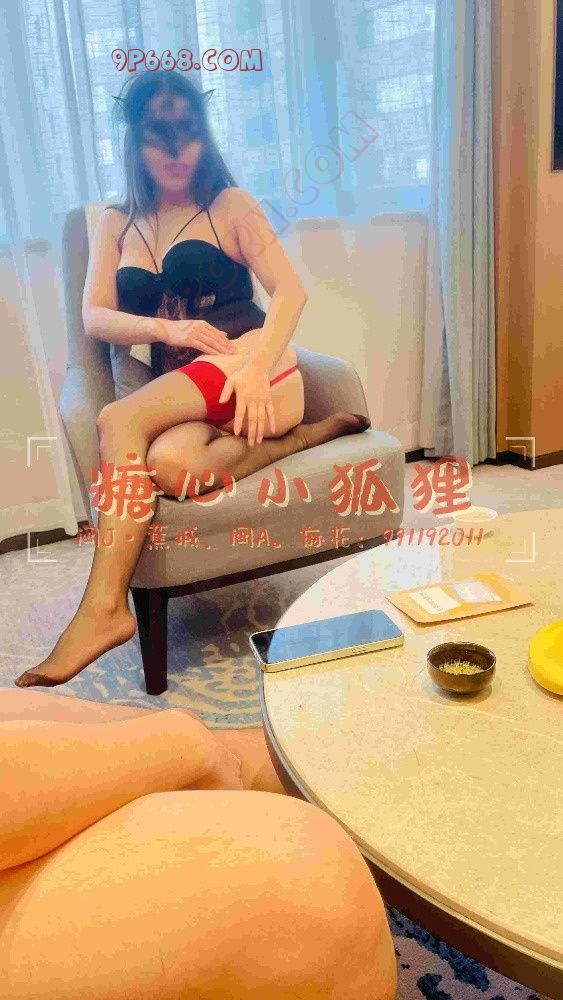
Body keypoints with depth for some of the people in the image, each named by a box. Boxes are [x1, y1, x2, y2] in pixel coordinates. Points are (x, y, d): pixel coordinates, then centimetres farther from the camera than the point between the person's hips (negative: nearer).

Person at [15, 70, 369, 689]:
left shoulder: (229, 206, 10)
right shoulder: (116, 224, 21)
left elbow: (290, 289, -2)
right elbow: (94, 317, 9)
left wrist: (257, 370, -20)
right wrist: (168, 330, -11)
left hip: (251, 367, -3)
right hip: (183, 395, 3)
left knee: (119, 421, -29)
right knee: (170, 464, -34)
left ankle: (105, 605, -27)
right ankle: (300, 437, -14)